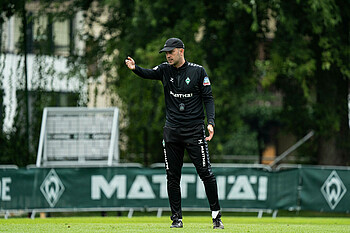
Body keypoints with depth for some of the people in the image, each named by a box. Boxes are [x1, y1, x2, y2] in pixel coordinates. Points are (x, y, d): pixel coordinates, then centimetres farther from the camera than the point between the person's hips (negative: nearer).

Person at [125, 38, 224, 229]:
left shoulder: (198, 71, -1)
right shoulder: (165, 70, 7)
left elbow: (208, 98, -1)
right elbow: (148, 74, -9)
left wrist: (210, 122, -13)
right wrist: (135, 68, -31)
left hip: (194, 130, -3)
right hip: (172, 131, 3)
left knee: (206, 173, -6)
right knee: (172, 176, 4)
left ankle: (216, 215, 3)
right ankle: (177, 219, 11)